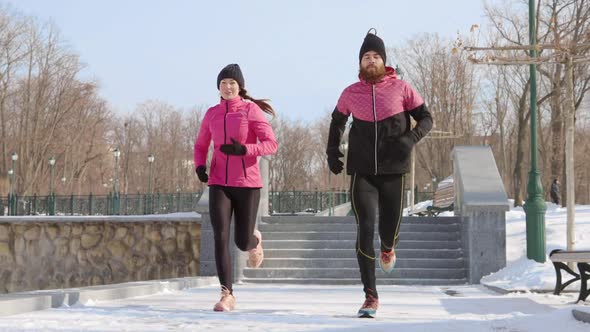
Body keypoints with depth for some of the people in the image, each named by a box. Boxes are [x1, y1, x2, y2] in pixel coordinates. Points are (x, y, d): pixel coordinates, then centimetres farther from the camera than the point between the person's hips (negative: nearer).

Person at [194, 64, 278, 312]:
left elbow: (271, 145, -8)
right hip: (219, 183, 2)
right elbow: (200, 146, 20)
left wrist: (243, 149, -23)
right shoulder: (212, 113, 8)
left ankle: (254, 240, 43)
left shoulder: (251, 110, -3)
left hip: (247, 183, -2)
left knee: (243, 242, 5)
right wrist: (199, 166, -1)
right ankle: (227, 295, -11)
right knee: (220, 238, -13)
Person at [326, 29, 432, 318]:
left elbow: (426, 118, 3)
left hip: (392, 171, 0)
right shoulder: (350, 94, 3)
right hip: (361, 172, 0)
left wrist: (411, 137, -17)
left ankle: (388, 248, 49)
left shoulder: (401, 88, -2)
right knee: (365, 229, -10)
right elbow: (337, 121, 21)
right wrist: (332, 150, 8)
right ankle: (370, 297, -5)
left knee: (389, 229, 6)